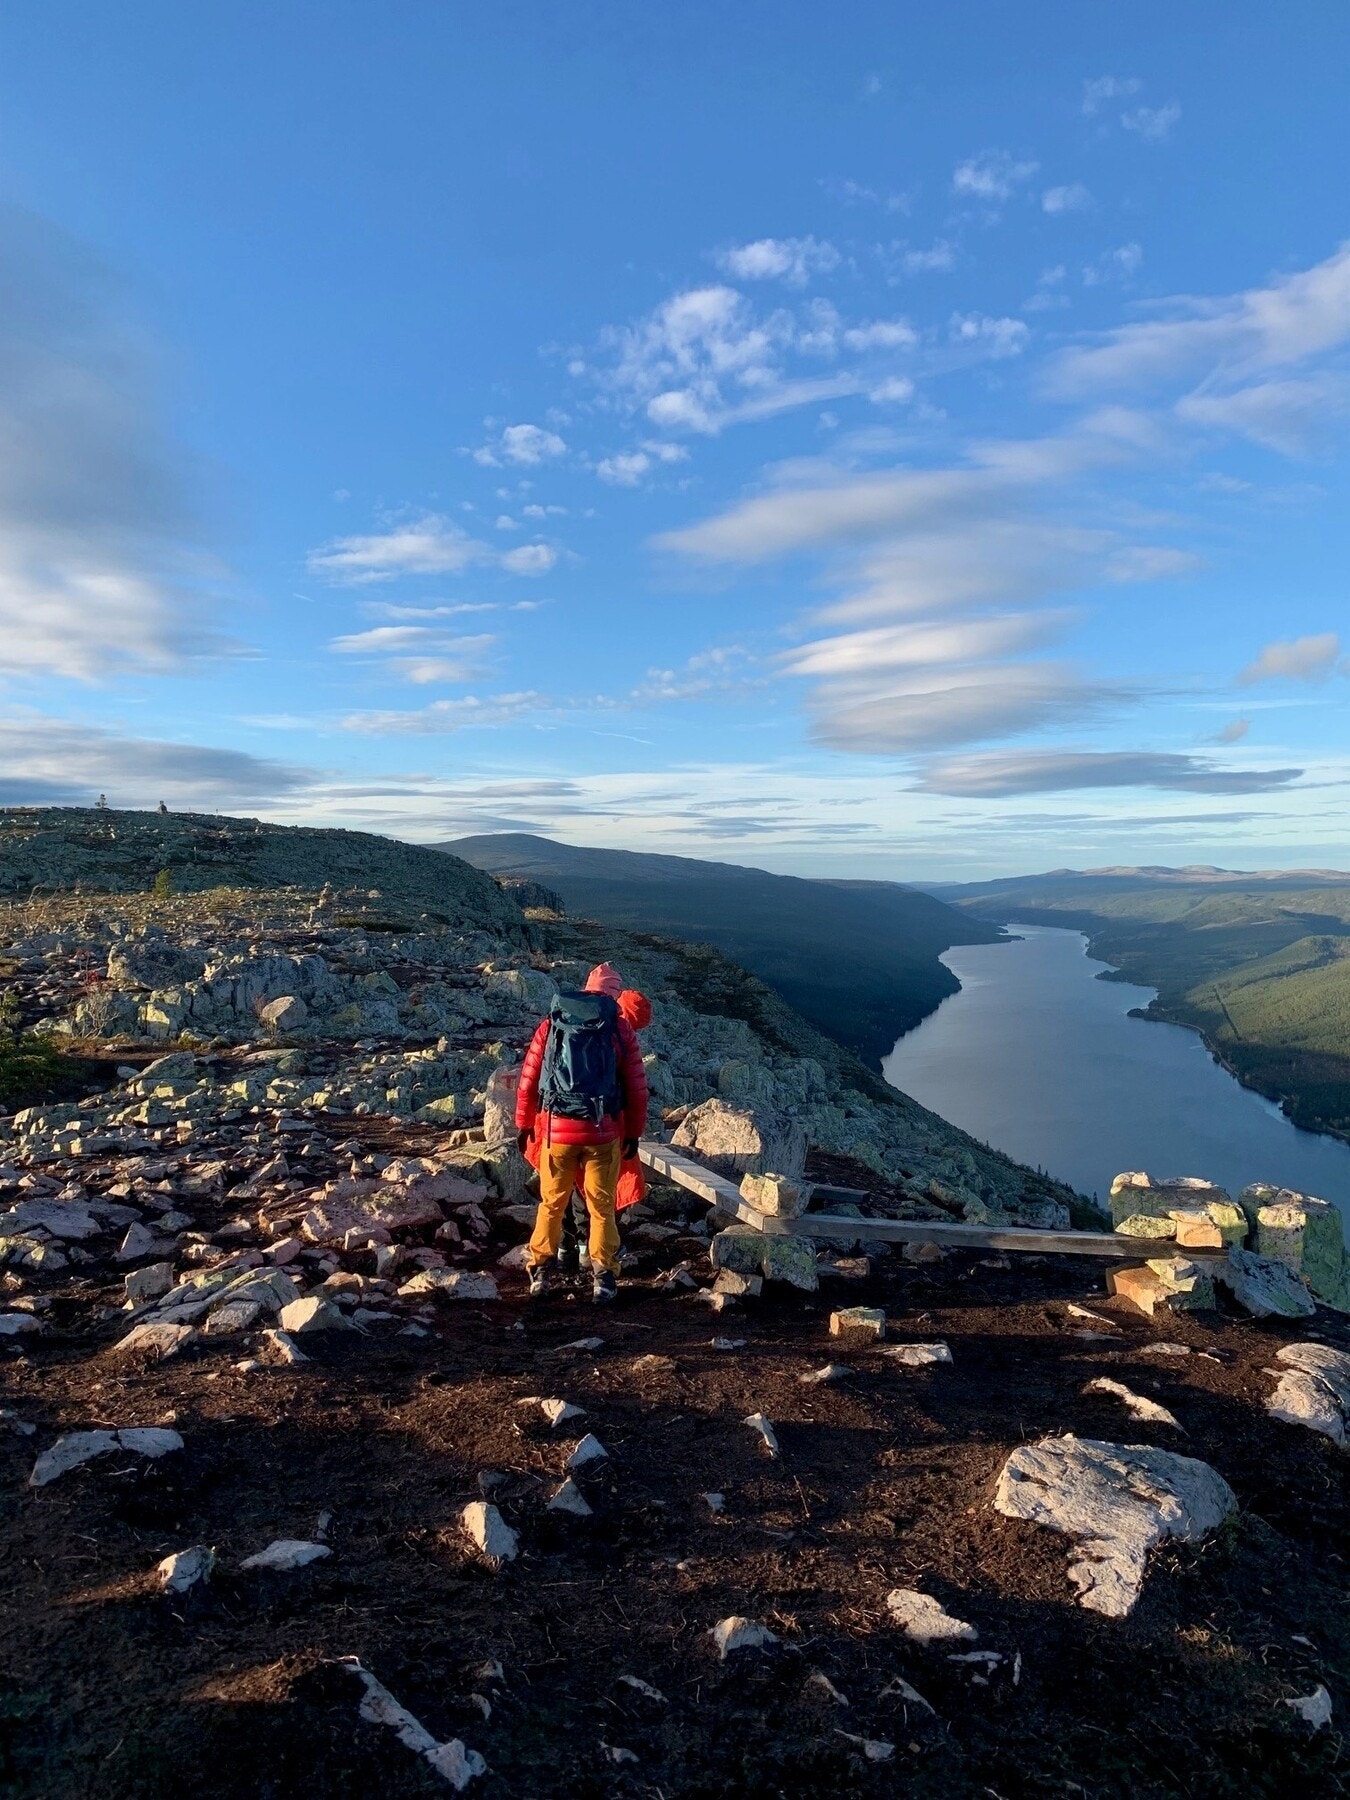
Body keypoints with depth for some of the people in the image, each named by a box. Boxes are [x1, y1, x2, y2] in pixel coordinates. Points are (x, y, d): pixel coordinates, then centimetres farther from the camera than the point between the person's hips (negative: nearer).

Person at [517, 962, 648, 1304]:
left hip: (556, 1129, 2)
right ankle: (603, 1278, 15)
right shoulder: (620, 1029, 1)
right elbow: (637, 1087, 0)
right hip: (603, 1131, -1)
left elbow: (528, 1078, 6)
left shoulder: (550, 1024, 6)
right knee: (602, 1206, 11)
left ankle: (540, 1272, 22)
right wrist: (634, 1132, 11)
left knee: (552, 1203, 16)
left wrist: (523, 1124, 16)